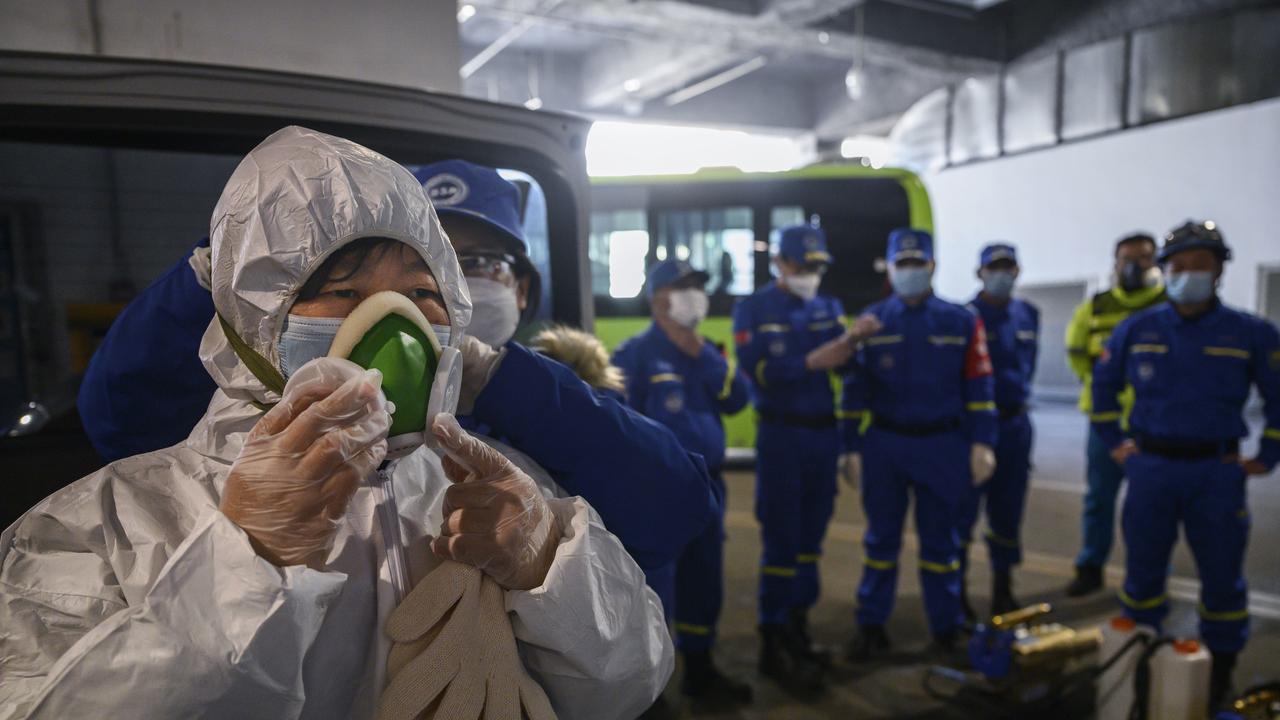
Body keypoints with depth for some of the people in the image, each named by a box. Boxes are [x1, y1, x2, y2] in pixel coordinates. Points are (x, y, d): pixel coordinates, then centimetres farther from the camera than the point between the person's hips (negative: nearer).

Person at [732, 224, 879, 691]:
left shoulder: (828, 308, 10)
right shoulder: (753, 309, -4)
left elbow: (842, 364, 0)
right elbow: (758, 370, -16)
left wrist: (853, 340, -19)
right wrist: (811, 361, -21)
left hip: (824, 432, 5)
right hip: (782, 434, -5)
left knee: (811, 536, 12)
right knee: (782, 540, -3)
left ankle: (798, 626, 25)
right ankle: (774, 643, 7)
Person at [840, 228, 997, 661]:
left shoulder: (961, 322, 2)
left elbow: (978, 386, 2)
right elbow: (854, 389, 2)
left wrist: (982, 444, -5)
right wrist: (851, 447, -1)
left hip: (942, 446, 0)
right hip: (884, 445, 0)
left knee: (940, 541, 10)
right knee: (881, 540, 9)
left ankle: (946, 630, 25)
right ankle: (871, 628, 20)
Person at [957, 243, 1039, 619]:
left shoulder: (1029, 315, 9)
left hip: (1016, 423, 5)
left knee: (1007, 511, 12)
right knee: (964, 509, -1)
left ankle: (1002, 591, 25)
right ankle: (957, 591, 12)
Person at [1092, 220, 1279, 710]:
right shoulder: (1136, 329, 1)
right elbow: (1103, 385, 14)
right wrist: (1113, 443, 10)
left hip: (1217, 472, -1)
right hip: (1150, 468, 1)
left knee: (1222, 573, 7)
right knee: (1143, 566, 10)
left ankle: (1221, 669, 25)